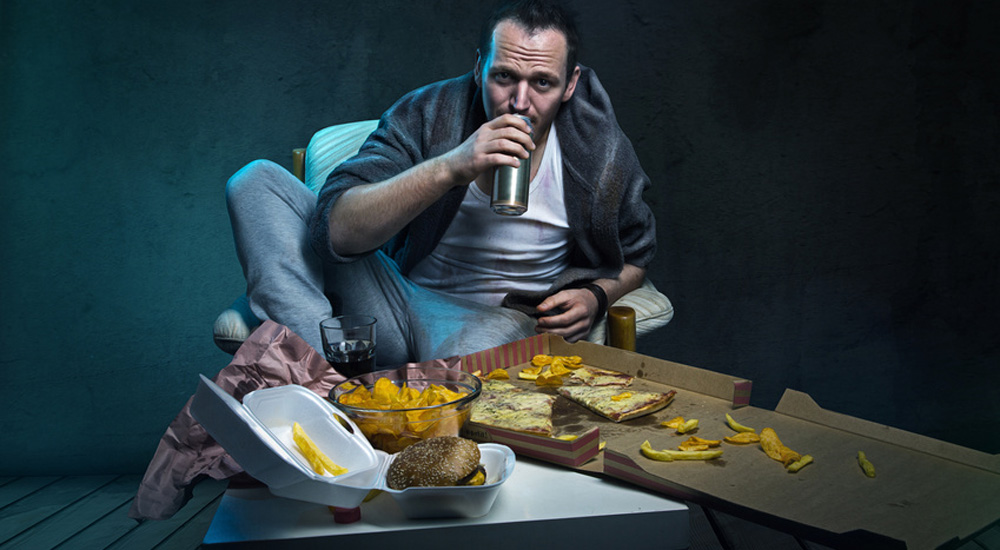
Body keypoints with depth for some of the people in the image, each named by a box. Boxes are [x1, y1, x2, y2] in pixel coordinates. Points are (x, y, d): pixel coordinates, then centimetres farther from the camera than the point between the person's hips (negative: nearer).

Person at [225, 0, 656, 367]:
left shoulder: (602, 149, -7)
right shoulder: (426, 114, -11)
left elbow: (634, 255, 13)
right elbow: (337, 230, -23)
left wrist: (595, 296, -10)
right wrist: (449, 167, -33)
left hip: (499, 318, -2)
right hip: (395, 294, 3)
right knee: (257, 181, -14)